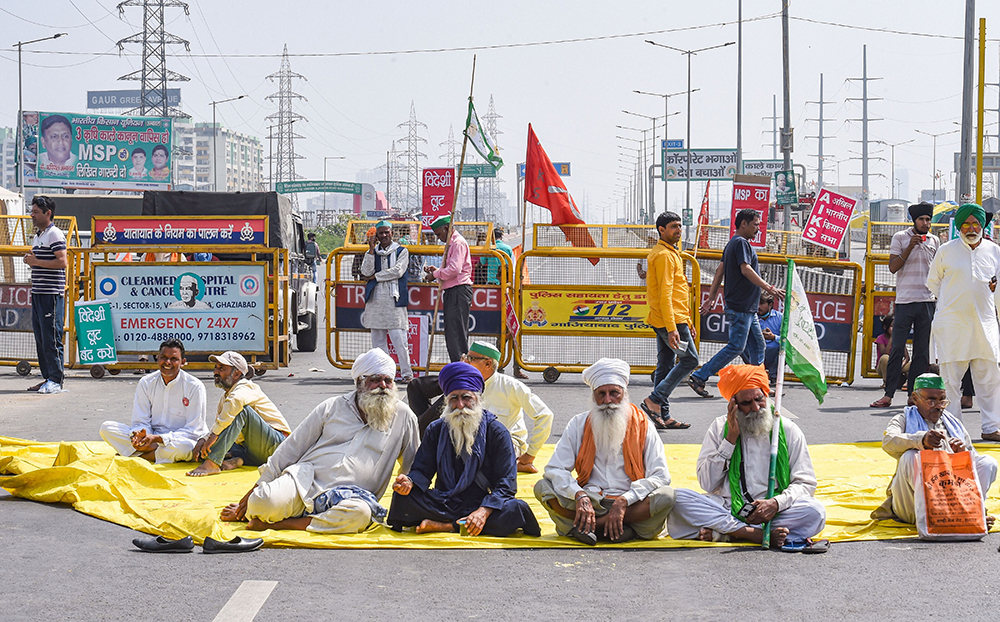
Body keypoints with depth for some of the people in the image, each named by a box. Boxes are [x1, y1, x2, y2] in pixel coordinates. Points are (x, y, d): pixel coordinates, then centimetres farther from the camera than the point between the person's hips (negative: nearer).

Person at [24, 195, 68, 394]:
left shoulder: (55, 234, -9)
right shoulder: (38, 236, 20)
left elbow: (62, 262, -18)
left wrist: (37, 262, -16)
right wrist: (31, 260, 13)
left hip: (52, 294, -10)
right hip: (38, 293, 10)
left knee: (51, 338, -9)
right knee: (40, 337, 10)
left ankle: (55, 380, -6)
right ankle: (47, 377, 15)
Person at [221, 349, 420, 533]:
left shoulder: (402, 416, 12)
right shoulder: (333, 407, 13)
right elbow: (292, 447, 13)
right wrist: (257, 487, 9)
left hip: (348, 495, 0)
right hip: (305, 480, 0)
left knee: (360, 513, -39)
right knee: (264, 503, -32)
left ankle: (275, 524, -27)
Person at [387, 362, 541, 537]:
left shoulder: (497, 433, 0)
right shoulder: (436, 430, 10)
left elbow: (505, 483, -8)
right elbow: (422, 469, 6)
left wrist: (483, 512, -26)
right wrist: (409, 481, -21)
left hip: (481, 504, -1)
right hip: (443, 503, 2)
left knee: (516, 509, -34)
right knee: (402, 496, -25)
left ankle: (443, 526, -29)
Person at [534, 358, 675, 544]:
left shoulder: (643, 426, 2)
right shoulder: (578, 424, 6)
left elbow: (660, 476, -7)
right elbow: (555, 469, -3)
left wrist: (624, 501, -21)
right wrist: (580, 496, -23)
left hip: (631, 504, -1)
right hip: (590, 500, 1)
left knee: (666, 496, -30)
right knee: (543, 488, -22)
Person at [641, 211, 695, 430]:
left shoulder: (670, 253, 20)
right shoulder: (664, 255, -13)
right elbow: (665, 294, -20)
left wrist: (687, 322, 24)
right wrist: (672, 327, -25)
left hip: (662, 321, 10)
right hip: (672, 320, -10)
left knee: (665, 366, 8)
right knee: (689, 359, -7)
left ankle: (663, 416, 9)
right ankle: (654, 400, -10)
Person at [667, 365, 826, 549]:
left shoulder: (788, 430, 6)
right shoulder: (720, 428, 8)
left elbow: (806, 483, 2)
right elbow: (707, 483, 1)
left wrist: (776, 503, -18)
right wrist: (731, 438, -6)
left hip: (773, 513, 0)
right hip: (727, 509, 0)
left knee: (815, 512, -30)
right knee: (678, 499, -26)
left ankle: (720, 533, -27)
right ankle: (762, 535, -31)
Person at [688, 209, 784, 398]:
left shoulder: (733, 244, 18)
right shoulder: (741, 243, -12)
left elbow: (720, 271, 18)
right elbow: (746, 270, -24)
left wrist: (710, 298, 18)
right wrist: (768, 288, -28)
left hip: (748, 308, 11)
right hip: (740, 307, -11)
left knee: (757, 345, 12)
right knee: (736, 347, -10)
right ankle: (699, 377, -8)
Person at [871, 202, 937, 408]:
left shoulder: (934, 241, 14)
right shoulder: (900, 237, 2)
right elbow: (893, 267, -5)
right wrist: (910, 247, -15)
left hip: (927, 302, 4)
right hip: (905, 300, -4)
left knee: (922, 351, 3)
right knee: (897, 348, -8)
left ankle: (914, 393, 6)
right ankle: (889, 394, -6)